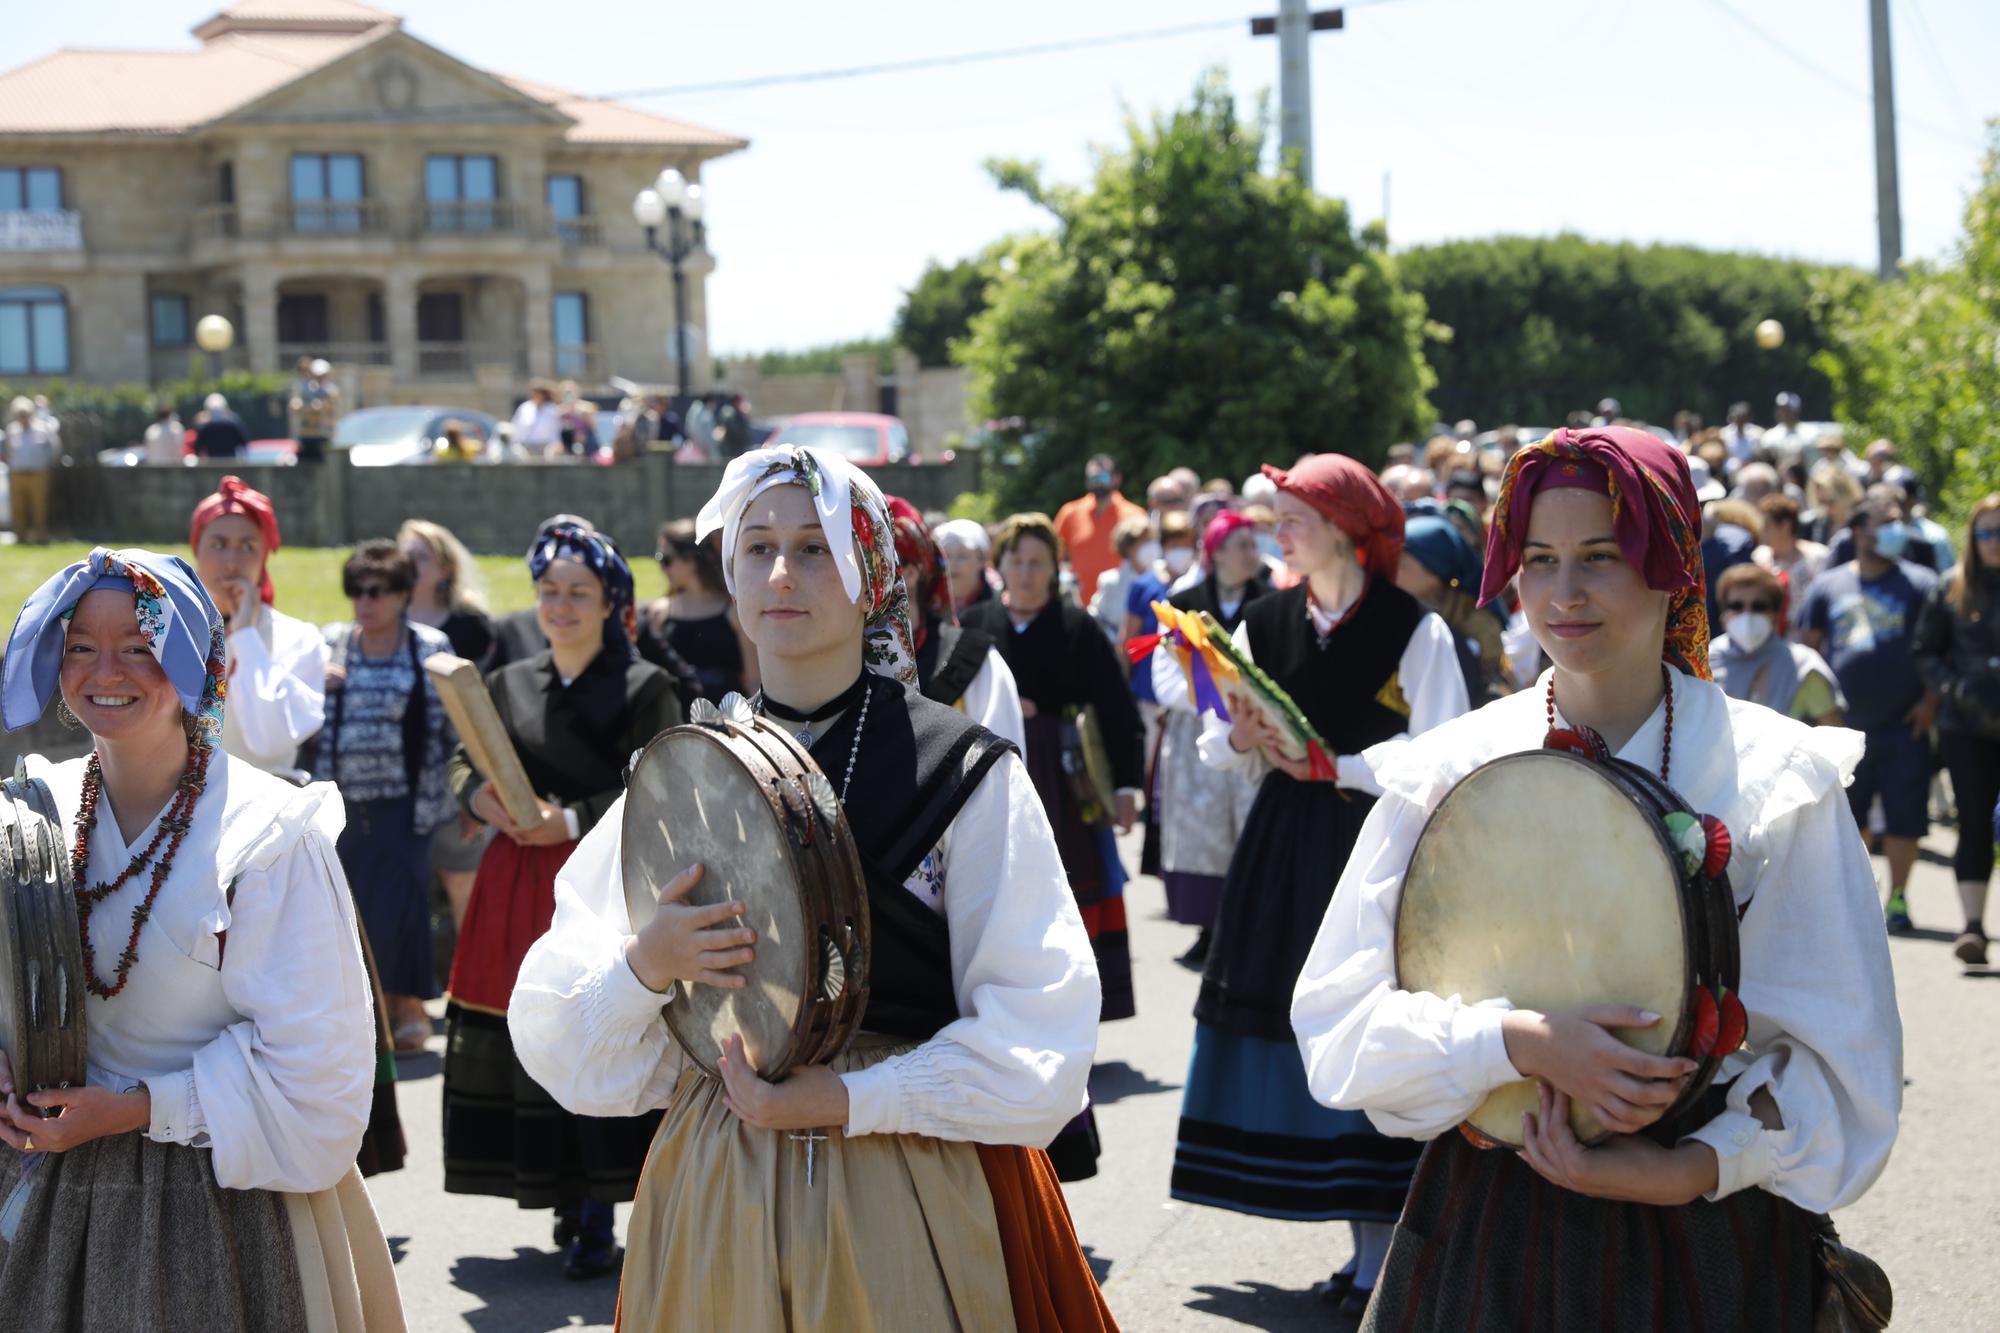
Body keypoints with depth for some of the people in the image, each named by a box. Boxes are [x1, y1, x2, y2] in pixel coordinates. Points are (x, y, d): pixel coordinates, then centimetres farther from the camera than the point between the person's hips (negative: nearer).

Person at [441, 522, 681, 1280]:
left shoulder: (643, 687, -1)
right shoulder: (510, 684, 14)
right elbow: (462, 763, 17)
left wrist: (574, 821, -15)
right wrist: (481, 796, -6)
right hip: (518, 887, 5)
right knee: (523, 1039, 2)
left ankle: (596, 1220, -4)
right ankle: (564, 1201, 14)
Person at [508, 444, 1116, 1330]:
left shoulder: (965, 770, -4)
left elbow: (1039, 1034, -8)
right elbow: (556, 1035, 5)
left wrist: (846, 1102, -15)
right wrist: (643, 966, -15)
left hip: (911, 1192, -2)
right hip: (716, 1191, 3)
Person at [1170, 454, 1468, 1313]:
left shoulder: (1412, 628, -7)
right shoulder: (1267, 622, 8)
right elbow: (1222, 743, 13)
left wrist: (1332, 765, -13)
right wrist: (1241, 740, -9)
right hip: (1283, 847, 5)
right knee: (1298, 1024, 5)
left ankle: (1380, 1248, 3)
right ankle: (1363, 1237, 15)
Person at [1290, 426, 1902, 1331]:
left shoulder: (1778, 778, -4)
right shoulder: (1449, 771, -2)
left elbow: (1839, 1055, -4)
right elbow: (1338, 1022, -6)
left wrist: (1688, 1170, -18)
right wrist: (1520, 1043, -21)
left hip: (1710, 1242, -1)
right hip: (1486, 1236, 1)